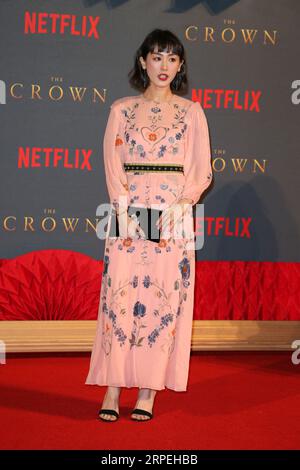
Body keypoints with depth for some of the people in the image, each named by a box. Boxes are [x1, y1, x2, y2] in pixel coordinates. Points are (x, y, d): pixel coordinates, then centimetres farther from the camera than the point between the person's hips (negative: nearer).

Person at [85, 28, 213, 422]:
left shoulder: (191, 112, 9)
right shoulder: (122, 109, 10)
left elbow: (202, 170, 5)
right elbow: (113, 165, 3)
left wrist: (179, 206, -10)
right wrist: (123, 209, -9)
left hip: (175, 215, 0)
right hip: (129, 213, 0)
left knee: (164, 297, -2)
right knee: (121, 294, -4)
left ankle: (148, 392, 4)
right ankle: (113, 389, 2)